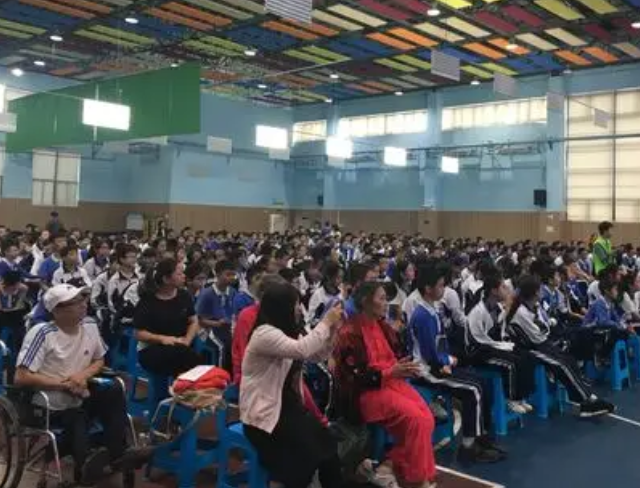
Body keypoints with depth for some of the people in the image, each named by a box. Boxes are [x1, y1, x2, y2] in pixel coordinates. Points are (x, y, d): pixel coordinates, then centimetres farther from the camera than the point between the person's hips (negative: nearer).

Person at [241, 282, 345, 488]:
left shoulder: (290, 332, 11)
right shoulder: (264, 334, -19)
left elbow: (317, 355, 14)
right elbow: (301, 349, -33)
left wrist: (332, 328, 0)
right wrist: (326, 322, -23)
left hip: (288, 404, 8)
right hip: (263, 413, -8)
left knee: (326, 442, -12)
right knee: (308, 450, -22)